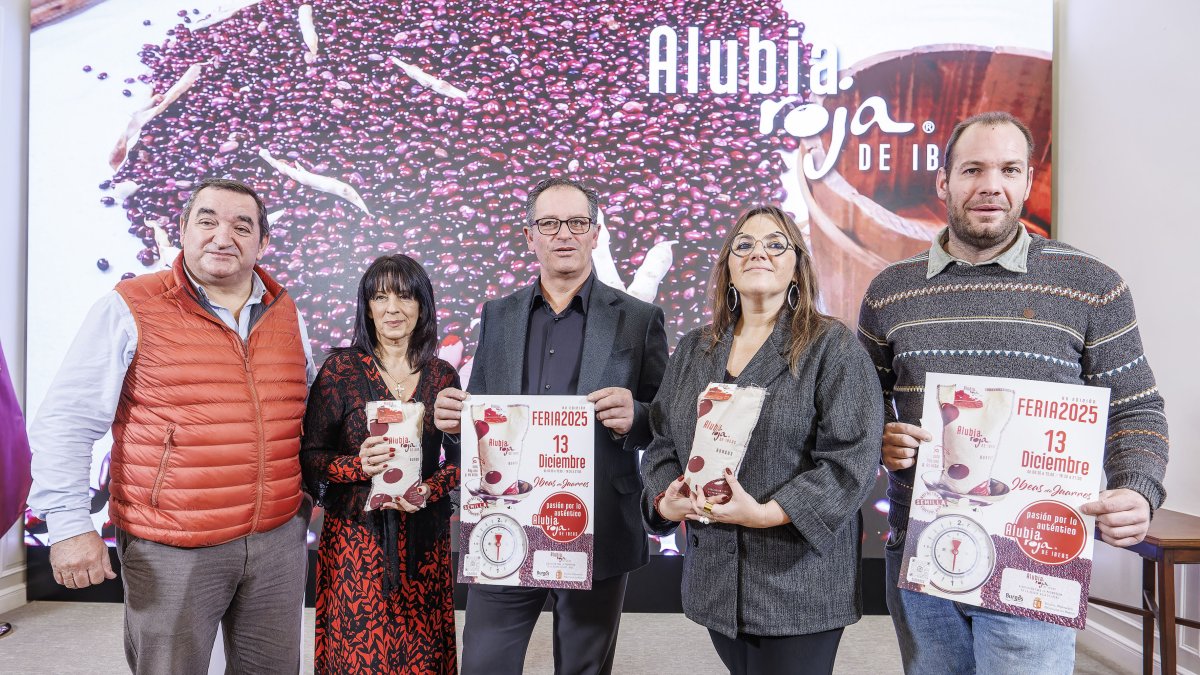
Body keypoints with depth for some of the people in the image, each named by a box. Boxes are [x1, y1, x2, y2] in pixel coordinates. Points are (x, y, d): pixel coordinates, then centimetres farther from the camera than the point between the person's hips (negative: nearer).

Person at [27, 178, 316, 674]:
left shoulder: (285, 313, 7)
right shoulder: (131, 310, -6)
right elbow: (66, 423, -7)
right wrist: (69, 524, -12)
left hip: (280, 539, 4)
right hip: (171, 551, -4)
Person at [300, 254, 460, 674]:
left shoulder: (443, 376, 3)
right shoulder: (341, 368, -3)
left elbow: (458, 459, 7)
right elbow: (310, 455, -3)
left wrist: (430, 489, -12)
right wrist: (360, 465, -20)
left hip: (422, 540, 2)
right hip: (355, 534, -2)